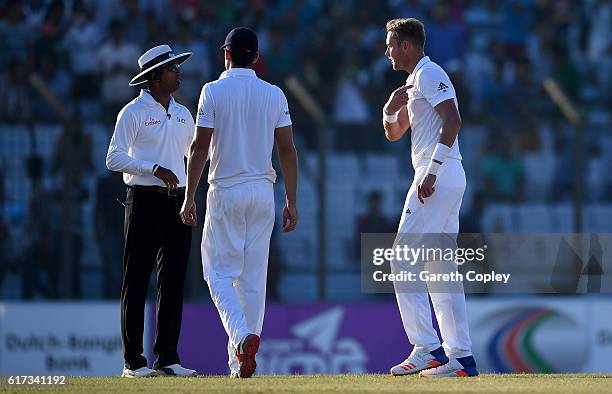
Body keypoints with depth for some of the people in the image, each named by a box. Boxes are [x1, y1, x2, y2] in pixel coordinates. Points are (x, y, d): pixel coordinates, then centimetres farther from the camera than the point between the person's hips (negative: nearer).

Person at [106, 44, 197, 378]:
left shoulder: (182, 114, 16)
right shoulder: (134, 112, -5)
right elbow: (114, 159, -11)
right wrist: (155, 169, -19)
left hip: (176, 201, 6)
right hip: (145, 200, -6)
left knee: (174, 281, 5)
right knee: (136, 281, -3)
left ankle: (166, 357, 9)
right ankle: (133, 361, -2)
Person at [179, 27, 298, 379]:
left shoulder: (214, 92, -5)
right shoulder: (274, 95, 4)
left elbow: (200, 147, -8)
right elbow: (287, 151, 2)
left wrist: (190, 197, -4)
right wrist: (291, 201, 7)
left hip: (226, 191, -3)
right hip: (263, 192, 3)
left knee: (219, 272, 2)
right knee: (254, 278, 7)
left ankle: (242, 335, -23)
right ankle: (241, 361, 9)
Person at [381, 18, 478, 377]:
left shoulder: (429, 73, -8)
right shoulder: (415, 81, 24)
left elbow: (453, 121, -21)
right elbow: (394, 134, 27)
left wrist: (432, 168, -25)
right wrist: (391, 109, 6)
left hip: (437, 177, -10)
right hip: (449, 181, 10)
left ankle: (428, 348, -13)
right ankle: (461, 357, 6)